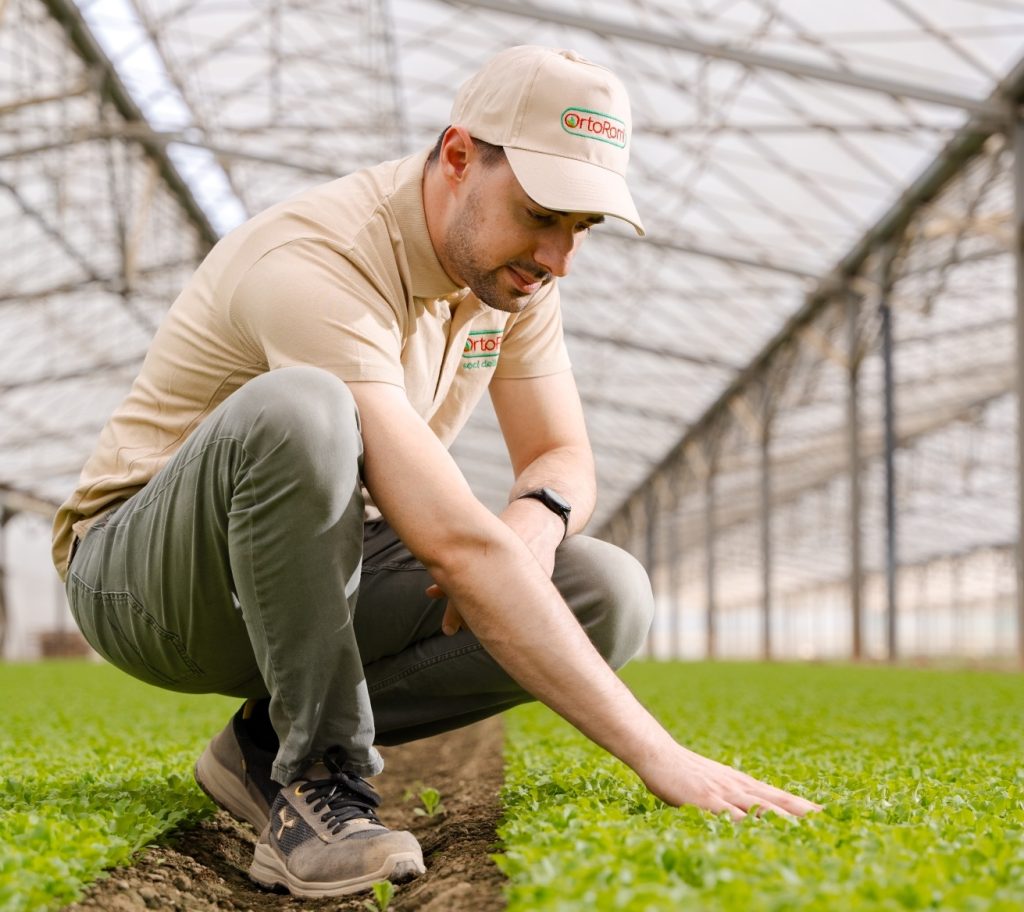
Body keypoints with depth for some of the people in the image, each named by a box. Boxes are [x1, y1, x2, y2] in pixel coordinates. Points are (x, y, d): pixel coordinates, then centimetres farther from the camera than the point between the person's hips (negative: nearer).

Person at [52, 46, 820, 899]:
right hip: (142, 575, -7)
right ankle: (315, 784, -24)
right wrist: (656, 753, -40)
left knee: (609, 596, -13)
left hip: (315, 577, 7)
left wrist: (537, 519, -21)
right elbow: (457, 546, -38)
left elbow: (564, 457, 6)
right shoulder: (320, 263, -30)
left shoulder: (510, 262, -3)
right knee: (295, 412, -39)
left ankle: (274, 744, -5)